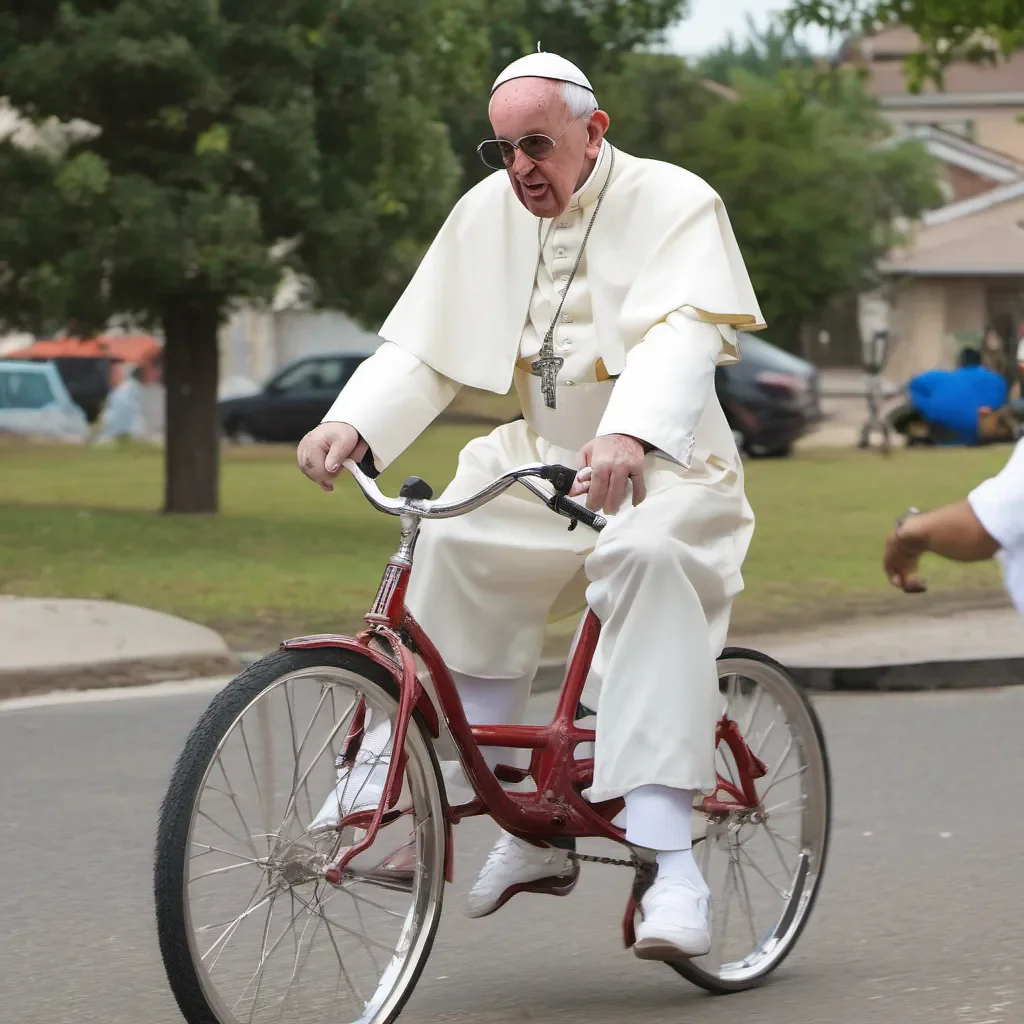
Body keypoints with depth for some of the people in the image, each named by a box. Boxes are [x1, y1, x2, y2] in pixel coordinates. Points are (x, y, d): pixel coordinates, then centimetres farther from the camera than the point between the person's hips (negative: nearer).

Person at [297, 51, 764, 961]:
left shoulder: (674, 203, -12)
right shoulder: (488, 212, 4)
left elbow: (683, 335, -29)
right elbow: (421, 351, 4)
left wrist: (629, 437, -49)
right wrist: (351, 423, -18)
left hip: (661, 467, -6)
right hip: (539, 463, 6)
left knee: (651, 558, -37)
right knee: (445, 552, -20)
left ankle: (671, 861, -41)